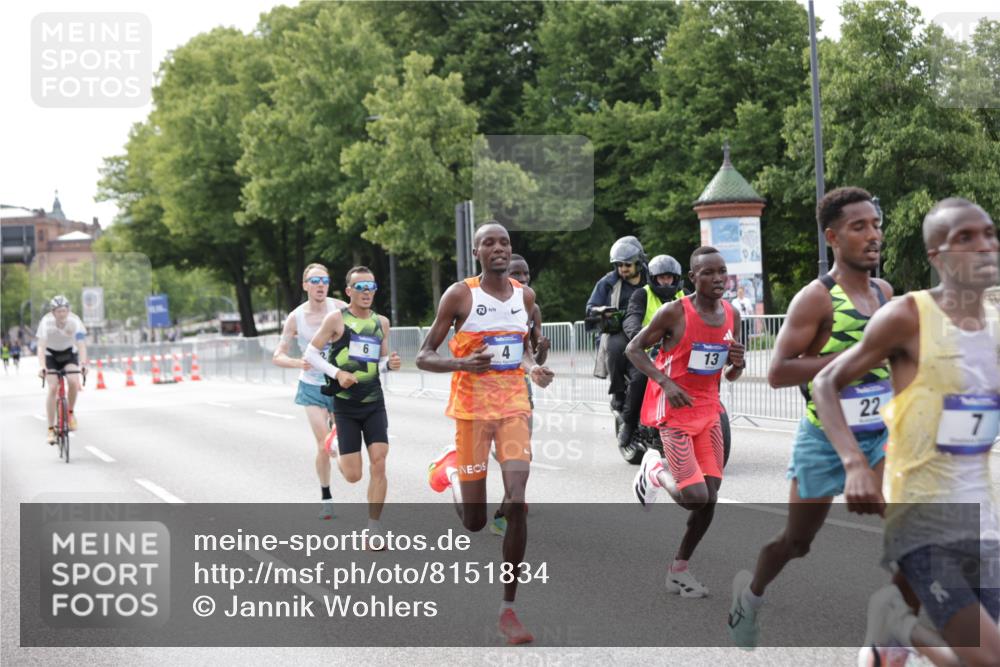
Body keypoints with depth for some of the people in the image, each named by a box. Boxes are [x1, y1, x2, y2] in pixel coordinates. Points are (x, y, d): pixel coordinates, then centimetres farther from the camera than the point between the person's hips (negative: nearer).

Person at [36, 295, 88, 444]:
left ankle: (71, 412, 1)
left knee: (74, 382, -25)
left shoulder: (75, 321, -25)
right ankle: (51, 429, -8)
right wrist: (41, 366, -50)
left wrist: (83, 363, -49)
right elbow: (41, 346, -35)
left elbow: (81, 344, -34)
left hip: (69, 353, 1)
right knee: (53, 388, -15)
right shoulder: (46, 322, -28)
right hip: (51, 355, -1)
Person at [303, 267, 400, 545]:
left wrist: (389, 364, -5)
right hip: (345, 405, -3)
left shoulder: (382, 322, 8)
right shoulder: (336, 319, -6)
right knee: (353, 476, -3)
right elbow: (311, 353, -3)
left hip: (374, 404, 3)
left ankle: (374, 529, 0)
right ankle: (337, 448, 34)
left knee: (379, 464, -10)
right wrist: (337, 373, -17)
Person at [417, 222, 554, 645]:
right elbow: (423, 358, -6)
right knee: (475, 521, 3)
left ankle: (508, 609, -3)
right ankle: (451, 469, 38)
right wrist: (462, 364, -25)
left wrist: (533, 369, 1)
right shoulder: (459, 295, -7)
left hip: (514, 407, 3)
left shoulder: (524, 296, 7)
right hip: (472, 409, -3)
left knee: (516, 506, -12)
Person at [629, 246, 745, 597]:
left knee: (710, 495, 2)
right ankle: (655, 470, 17)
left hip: (709, 410, 6)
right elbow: (634, 348, -7)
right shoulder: (675, 313, -14)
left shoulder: (731, 315, 4)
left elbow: (731, 377, 14)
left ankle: (679, 569, 17)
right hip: (674, 411, -6)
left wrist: (738, 363, -10)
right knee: (695, 497, -15)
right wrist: (665, 382, -21)